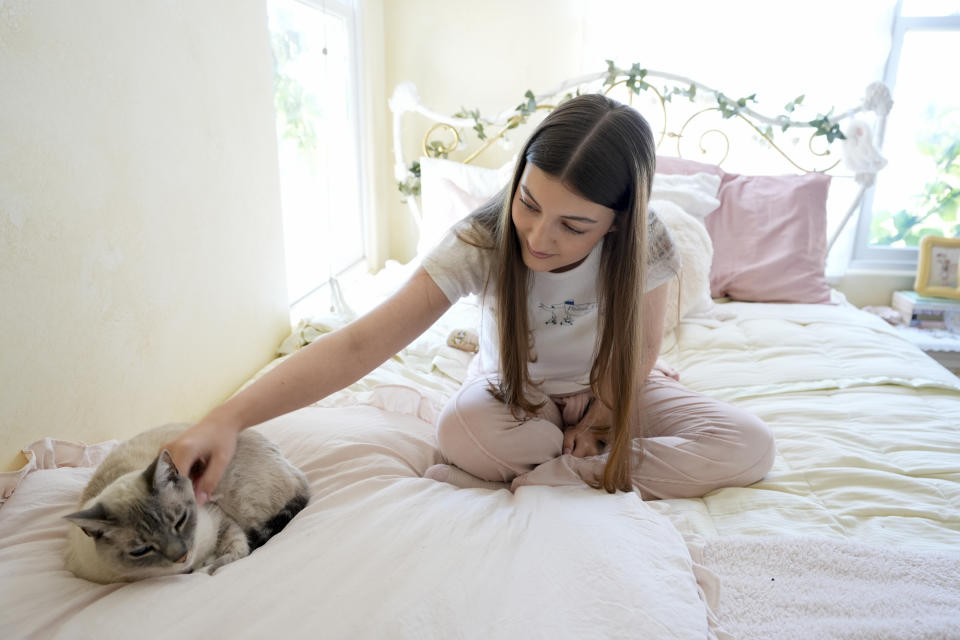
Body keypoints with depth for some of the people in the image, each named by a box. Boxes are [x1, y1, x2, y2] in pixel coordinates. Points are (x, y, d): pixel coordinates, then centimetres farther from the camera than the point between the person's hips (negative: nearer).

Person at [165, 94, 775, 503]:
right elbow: (360, 342, -37)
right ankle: (602, 461, -9)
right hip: (515, 391, -1)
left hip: (612, 388, 2)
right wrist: (228, 418, -45)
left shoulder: (647, 246, -26)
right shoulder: (480, 241, -30)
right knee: (461, 431, -37)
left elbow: (641, 348, -7)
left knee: (749, 446, -19)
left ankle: (545, 473, -19)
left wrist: (594, 420, -9)